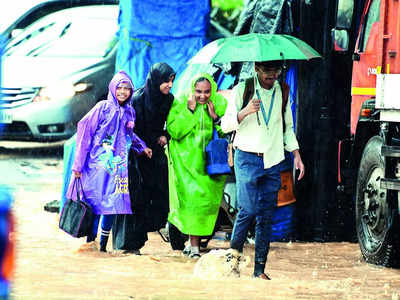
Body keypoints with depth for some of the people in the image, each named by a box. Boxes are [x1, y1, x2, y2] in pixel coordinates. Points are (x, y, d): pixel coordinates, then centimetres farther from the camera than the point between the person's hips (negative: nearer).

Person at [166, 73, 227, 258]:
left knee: (207, 200, -1)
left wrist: (215, 117, -16)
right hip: (186, 160, -2)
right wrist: (190, 111, -17)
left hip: (210, 161, 2)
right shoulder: (180, 103, -3)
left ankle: (195, 240, 12)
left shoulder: (220, 104, 1)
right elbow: (174, 131, -12)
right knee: (192, 198, -13)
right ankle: (194, 245, -9)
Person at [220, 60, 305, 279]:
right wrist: (245, 112, -20)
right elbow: (226, 125, -2)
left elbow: (288, 127, 22)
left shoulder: (282, 92, 11)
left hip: (272, 161, 4)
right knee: (248, 209, -15)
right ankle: (234, 251, 6)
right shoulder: (242, 90, -1)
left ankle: (260, 269, 4)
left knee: (266, 216, 2)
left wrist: (296, 154, 12)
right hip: (247, 159, -4)